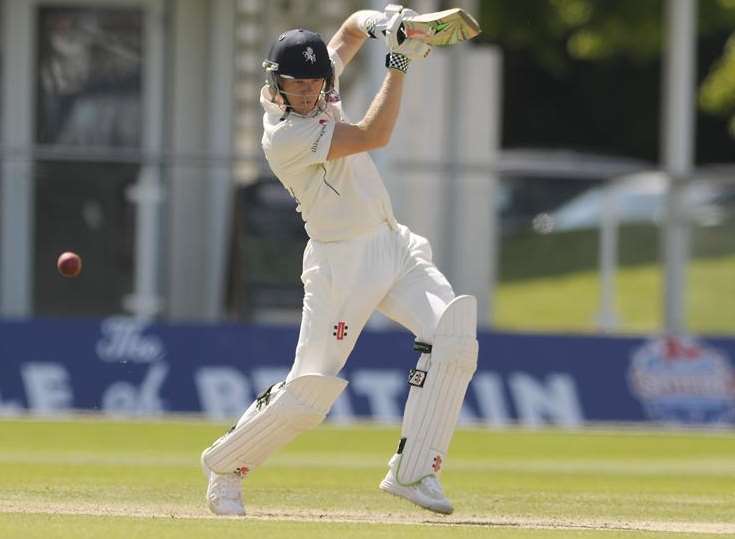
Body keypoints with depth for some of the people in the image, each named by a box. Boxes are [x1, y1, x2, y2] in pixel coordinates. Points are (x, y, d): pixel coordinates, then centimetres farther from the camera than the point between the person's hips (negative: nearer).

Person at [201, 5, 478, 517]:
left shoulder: (321, 89, 4)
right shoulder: (283, 135, -20)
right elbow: (374, 135, -25)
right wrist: (400, 62, -22)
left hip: (395, 246, 8)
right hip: (341, 262, -7)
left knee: (453, 334, -15)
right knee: (309, 392, -7)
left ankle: (413, 470, -13)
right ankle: (224, 463, 18)